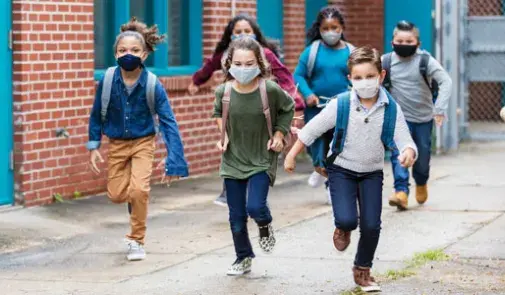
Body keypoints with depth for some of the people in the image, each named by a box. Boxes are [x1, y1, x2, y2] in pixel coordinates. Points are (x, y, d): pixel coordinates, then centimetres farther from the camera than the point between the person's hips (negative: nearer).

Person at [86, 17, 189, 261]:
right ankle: (136, 198, 40)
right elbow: (96, 114, -2)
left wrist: (173, 159, -28)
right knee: (116, 195, 2)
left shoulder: (153, 85, -21)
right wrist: (93, 147, -1)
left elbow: (168, 122, -20)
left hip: (143, 142, -2)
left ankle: (136, 241, 2)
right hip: (116, 143, 2)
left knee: (139, 190, -18)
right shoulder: (108, 80, -17)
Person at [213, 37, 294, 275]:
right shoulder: (224, 91, -10)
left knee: (255, 207, -19)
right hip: (233, 160, 3)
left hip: (262, 160, -3)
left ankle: (265, 226, 18)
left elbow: (288, 109, 5)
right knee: (236, 216, 7)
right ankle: (243, 258, 28)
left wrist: (279, 134, -3)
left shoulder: (270, 90, -17)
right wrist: (223, 135, 1)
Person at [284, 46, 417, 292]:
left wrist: (408, 153, -44)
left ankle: (363, 271, 23)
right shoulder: (340, 105, -17)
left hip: (372, 173, 2)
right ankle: (343, 229, 22)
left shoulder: (391, 109, -16)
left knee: (371, 225, -3)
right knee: (347, 220, -18)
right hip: (341, 170, -1)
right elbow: (311, 130, -6)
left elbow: (405, 141, -21)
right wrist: (292, 156, -1)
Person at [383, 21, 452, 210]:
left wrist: (440, 108, -24)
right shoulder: (386, 62, -7)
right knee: (399, 154, -18)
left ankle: (421, 183, 43)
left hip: (424, 118, 1)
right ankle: (401, 192, -25)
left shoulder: (426, 61, -11)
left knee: (423, 155, 14)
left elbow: (446, 82, -14)